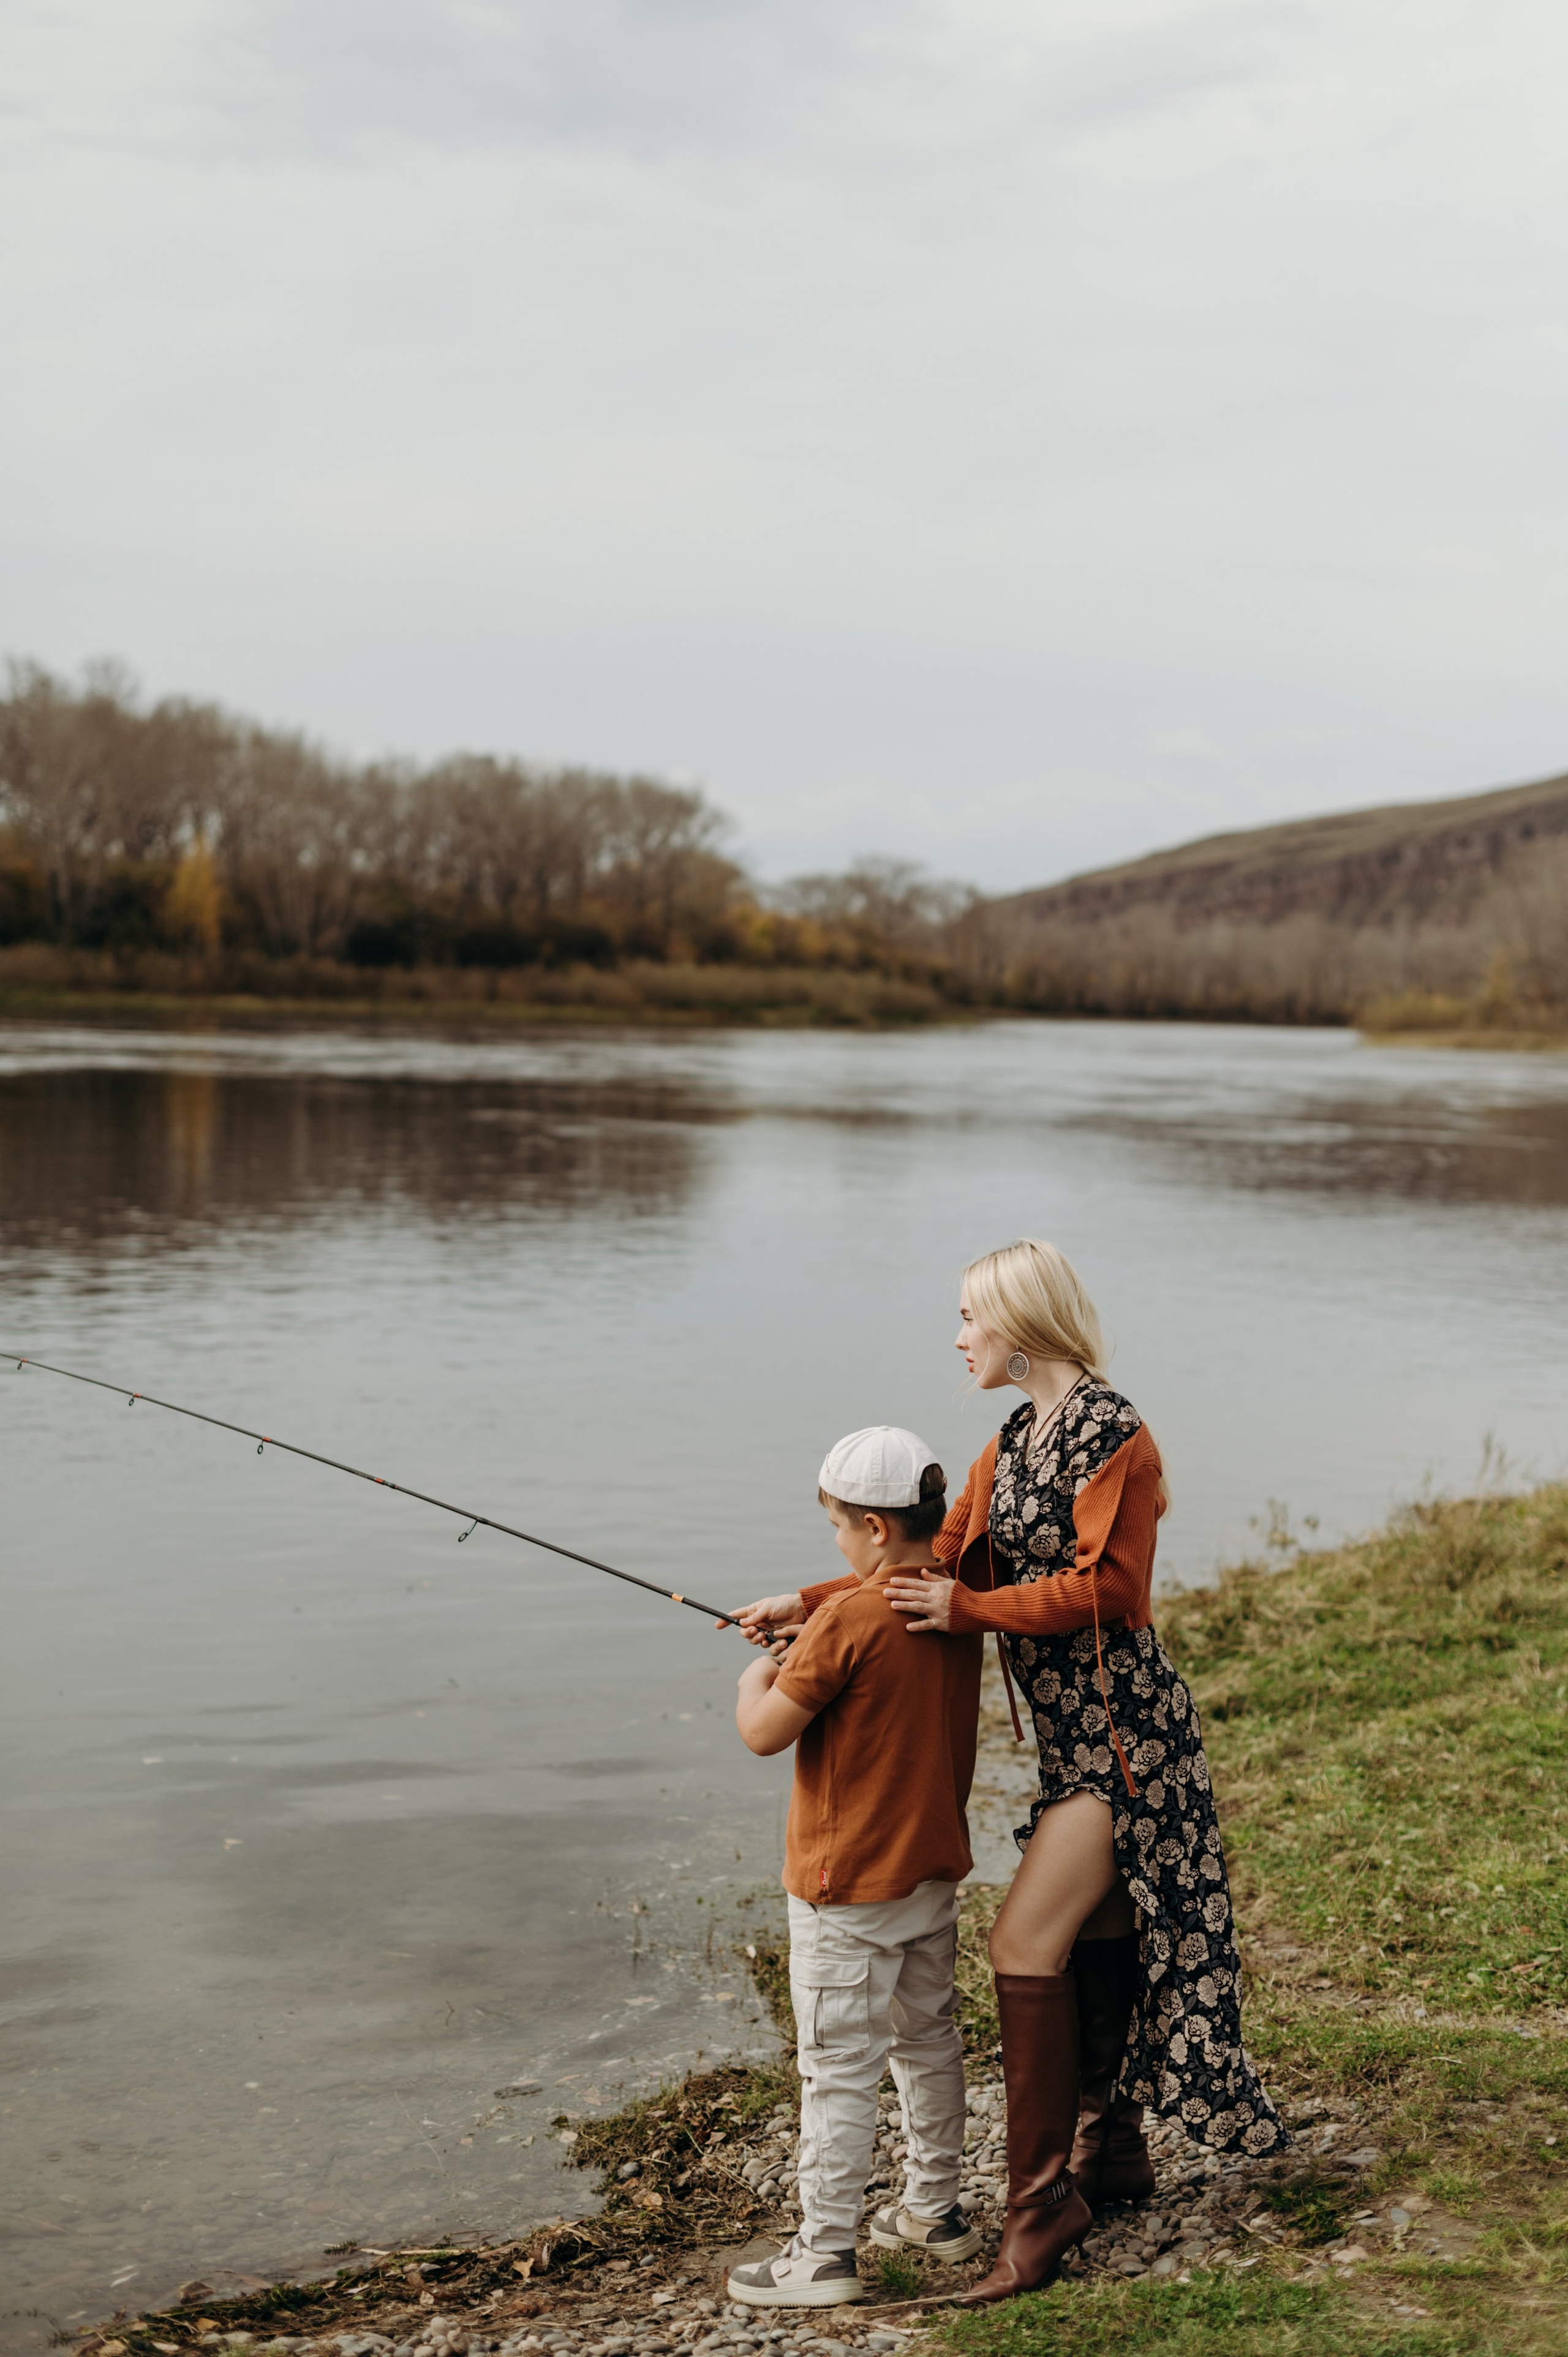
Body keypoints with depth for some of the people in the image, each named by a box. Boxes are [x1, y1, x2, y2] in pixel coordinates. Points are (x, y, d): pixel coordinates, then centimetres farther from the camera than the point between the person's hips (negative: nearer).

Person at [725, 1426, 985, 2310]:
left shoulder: (850, 1621, -23)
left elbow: (765, 1733, -18)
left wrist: (757, 1680, 2)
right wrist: (803, 1645, 15)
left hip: (848, 1885, -8)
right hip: (935, 1870, 8)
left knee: (840, 2068, -1)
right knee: (929, 2040, 20)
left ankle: (826, 2253, 5)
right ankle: (937, 2210, 32)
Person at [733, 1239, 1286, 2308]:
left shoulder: (1110, 1432, -16)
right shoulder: (1012, 1446, 12)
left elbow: (1107, 1588, -21)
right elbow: (941, 1562, 12)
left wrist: (971, 1610, -18)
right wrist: (810, 1604, 4)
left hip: (1123, 1730, -9)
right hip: (1073, 1737, 9)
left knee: (1027, 1941, -13)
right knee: (1093, 1939, 16)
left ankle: (1042, 2198, -6)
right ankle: (1113, 2150, 31)